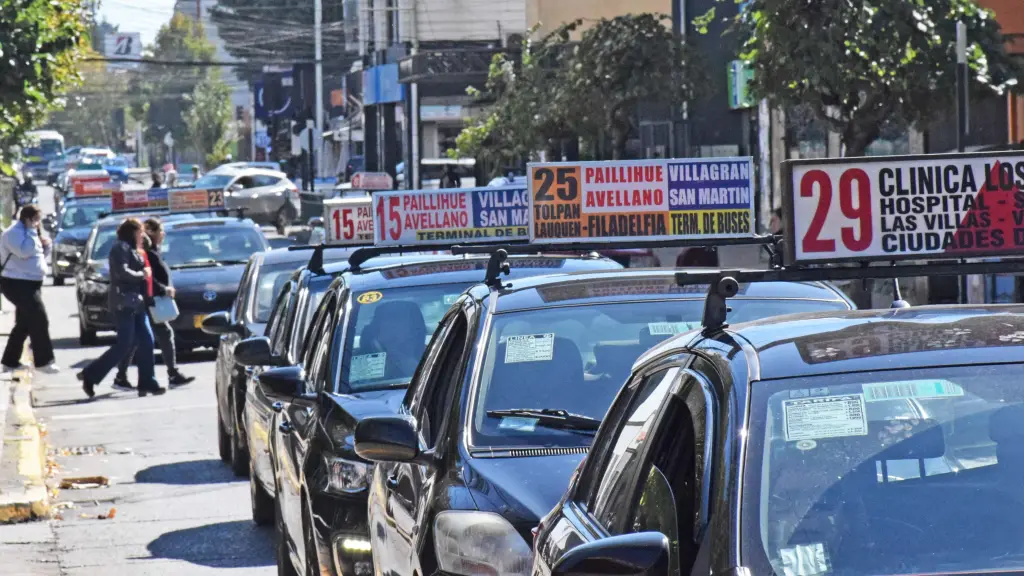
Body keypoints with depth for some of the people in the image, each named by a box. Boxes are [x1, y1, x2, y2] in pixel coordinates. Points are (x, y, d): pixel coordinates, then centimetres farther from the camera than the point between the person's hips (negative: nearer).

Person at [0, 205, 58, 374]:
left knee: (24, 324, 15)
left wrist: (45, 246, 4)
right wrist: (32, 231, -22)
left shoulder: (26, 233, 17)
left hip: (28, 284, 11)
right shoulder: (14, 233, -14)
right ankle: (44, 361, -11)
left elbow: (38, 255, 24)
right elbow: (24, 251, -30)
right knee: (40, 321, -13)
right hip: (18, 284, -11)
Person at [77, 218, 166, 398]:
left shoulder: (133, 250, 22)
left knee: (145, 341, 3)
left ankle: (147, 383, 2)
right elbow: (122, 272, -21)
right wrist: (142, 274, -10)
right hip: (124, 302, -10)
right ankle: (90, 376, -3)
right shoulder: (121, 248, -9)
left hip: (136, 303, 10)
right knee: (124, 345, -10)